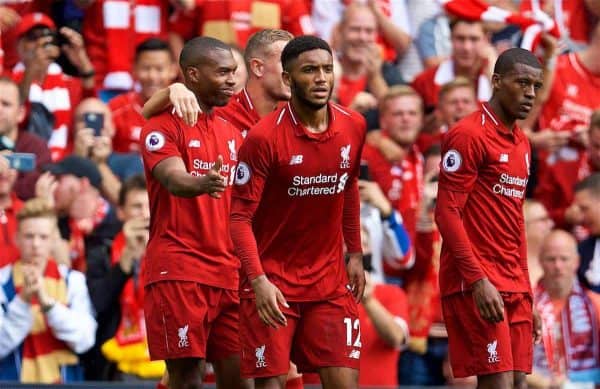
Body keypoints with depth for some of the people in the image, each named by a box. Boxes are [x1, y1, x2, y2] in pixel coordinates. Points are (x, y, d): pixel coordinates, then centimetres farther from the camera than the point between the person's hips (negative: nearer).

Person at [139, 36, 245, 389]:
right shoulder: (164, 127, -4)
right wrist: (201, 184, -45)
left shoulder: (233, 134, 18)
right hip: (179, 271, -7)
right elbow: (174, 180, -23)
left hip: (229, 273, 7)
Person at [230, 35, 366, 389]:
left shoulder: (353, 127, 0)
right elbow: (241, 216, -16)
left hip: (330, 279, 4)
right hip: (273, 282, -4)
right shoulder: (264, 137, -16)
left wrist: (355, 254, 16)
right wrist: (258, 280, -26)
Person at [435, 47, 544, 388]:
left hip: (515, 287, 8)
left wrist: (527, 295, 18)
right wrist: (478, 280, -20)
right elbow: (447, 212, -13)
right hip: (478, 285, -8)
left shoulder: (522, 143, 18)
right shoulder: (469, 135, -8)